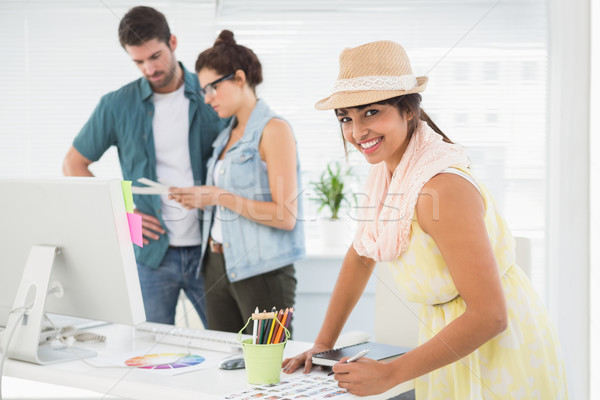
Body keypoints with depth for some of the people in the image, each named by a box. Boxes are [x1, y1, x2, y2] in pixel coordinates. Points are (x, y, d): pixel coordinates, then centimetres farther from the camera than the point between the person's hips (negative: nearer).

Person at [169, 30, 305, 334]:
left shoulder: (273, 130, -9)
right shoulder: (227, 136, 16)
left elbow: (285, 217, -17)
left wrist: (220, 197, -16)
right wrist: (198, 199, 3)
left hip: (261, 271, -8)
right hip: (218, 265, 8)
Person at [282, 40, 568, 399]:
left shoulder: (442, 187, -29)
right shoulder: (386, 169, -2)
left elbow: (489, 315, -29)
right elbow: (362, 256, 13)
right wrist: (323, 344, 12)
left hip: (500, 352, -8)